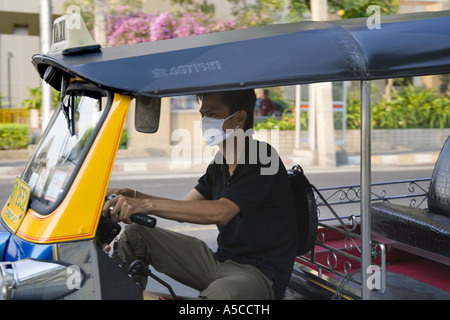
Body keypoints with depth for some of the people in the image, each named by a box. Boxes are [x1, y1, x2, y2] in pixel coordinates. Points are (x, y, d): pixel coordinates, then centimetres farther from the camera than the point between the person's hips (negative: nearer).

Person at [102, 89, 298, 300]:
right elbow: (185, 207, 8)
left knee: (221, 292, -44)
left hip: (260, 272, -8)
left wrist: (147, 205, -35)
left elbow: (220, 213, -30)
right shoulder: (220, 163, 11)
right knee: (135, 235, 2)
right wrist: (133, 197, -7)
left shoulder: (263, 159, -17)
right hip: (221, 260, 8)